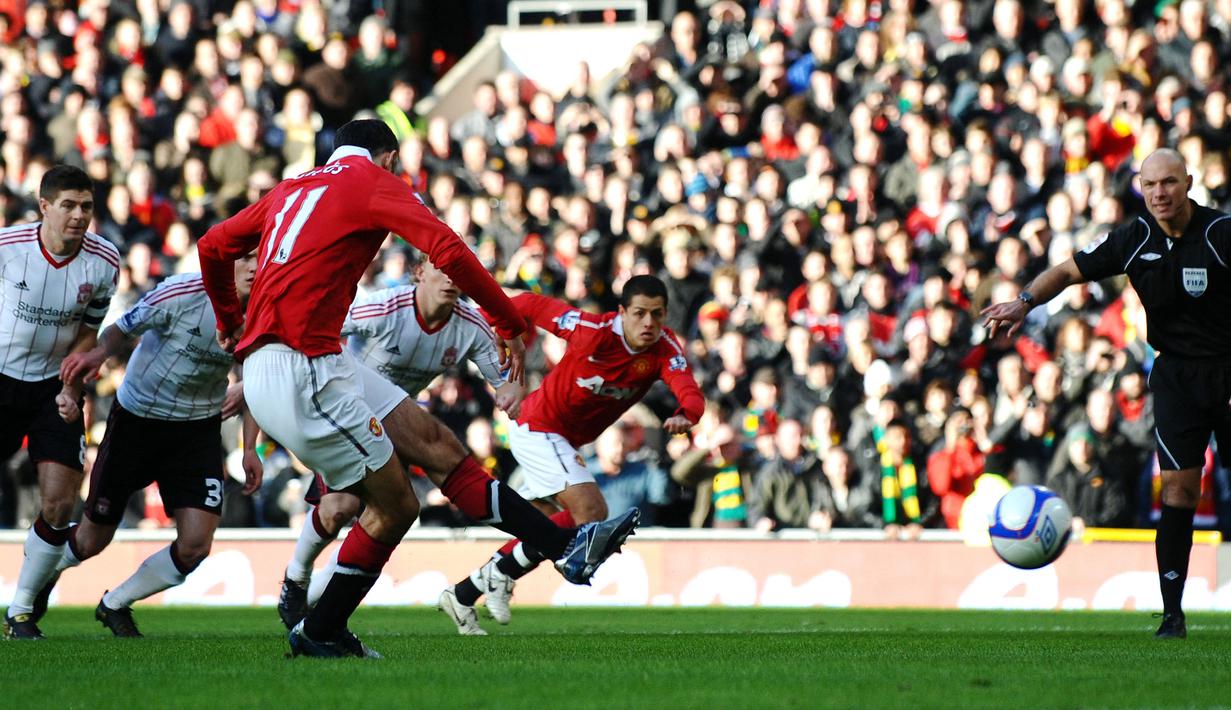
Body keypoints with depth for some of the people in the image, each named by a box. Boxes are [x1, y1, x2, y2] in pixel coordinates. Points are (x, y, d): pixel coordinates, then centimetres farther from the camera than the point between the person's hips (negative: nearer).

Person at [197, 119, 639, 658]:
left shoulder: (292, 189, 22)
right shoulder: (373, 180, 0)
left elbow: (213, 246, 30)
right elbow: (447, 250, -13)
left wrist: (229, 321, 47)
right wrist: (509, 324, -4)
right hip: (298, 370, -9)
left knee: (435, 443, 7)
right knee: (395, 507, -3)